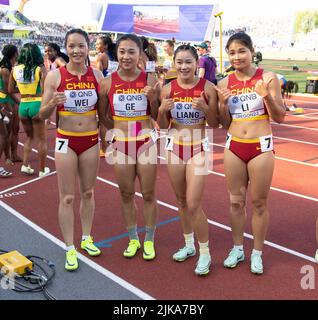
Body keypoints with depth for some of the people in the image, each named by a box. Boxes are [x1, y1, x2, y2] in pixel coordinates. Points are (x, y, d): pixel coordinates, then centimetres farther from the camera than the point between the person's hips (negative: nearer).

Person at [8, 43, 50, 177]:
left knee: (29, 136, 24)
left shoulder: (15, 69, 2)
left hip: (23, 106, 4)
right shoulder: (40, 69, -9)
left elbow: (10, 90, 8)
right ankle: (42, 170, 17)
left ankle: (25, 165, 15)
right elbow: (45, 91, -15)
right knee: (41, 139, 10)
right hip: (37, 105, -4)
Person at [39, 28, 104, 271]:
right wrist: (53, 103, -25)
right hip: (66, 141, -2)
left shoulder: (97, 75, -1)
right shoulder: (55, 75, -8)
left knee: (88, 193, 15)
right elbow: (43, 115, -5)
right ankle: (70, 249, 15)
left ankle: (86, 238, 32)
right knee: (67, 197, 4)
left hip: (91, 140, 3)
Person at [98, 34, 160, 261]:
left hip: (146, 142, -1)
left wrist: (152, 99, -18)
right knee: (126, 194, 12)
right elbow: (102, 115, 8)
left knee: (148, 194, 8)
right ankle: (133, 239, 29)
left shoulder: (150, 80, -7)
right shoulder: (108, 83, -4)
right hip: (121, 145, 2)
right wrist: (119, 130, 2)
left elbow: (158, 116, -3)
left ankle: (149, 241, 25)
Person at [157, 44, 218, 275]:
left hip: (199, 148, -3)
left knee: (193, 204, -7)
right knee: (182, 201, 14)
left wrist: (205, 108, -21)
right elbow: (163, 126, 4)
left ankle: (205, 254, 11)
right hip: (174, 147, 4)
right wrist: (162, 110, -15)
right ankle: (189, 245, 34)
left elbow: (215, 124, -3)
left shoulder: (207, 88, -8)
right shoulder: (168, 89, -1)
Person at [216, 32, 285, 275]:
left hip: (261, 147, -3)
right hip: (234, 147, 3)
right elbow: (225, 123, 8)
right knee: (236, 201, 12)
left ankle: (257, 253, 24)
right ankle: (237, 249, 30)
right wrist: (223, 104, -10)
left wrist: (267, 96, -20)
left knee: (259, 202, 7)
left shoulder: (267, 78, -6)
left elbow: (280, 117, -4)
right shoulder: (224, 84, 2)